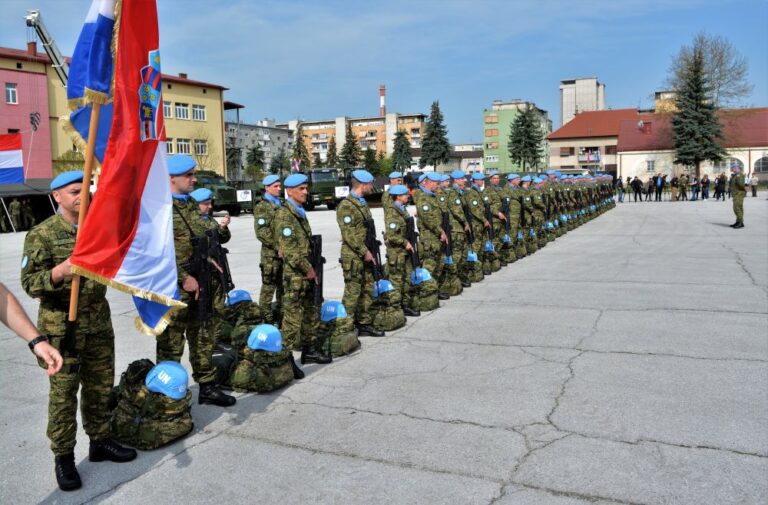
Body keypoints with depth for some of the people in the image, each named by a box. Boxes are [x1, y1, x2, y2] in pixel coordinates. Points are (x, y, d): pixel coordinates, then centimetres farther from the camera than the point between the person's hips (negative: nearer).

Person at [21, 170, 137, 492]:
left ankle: (100, 441, 29)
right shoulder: (41, 234, -10)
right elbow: (29, 283, -13)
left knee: (100, 386, 14)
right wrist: (57, 274, -31)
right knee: (63, 393, 1)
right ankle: (63, 457, 14)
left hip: (99, 323, 6)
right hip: (62, 326, -5)